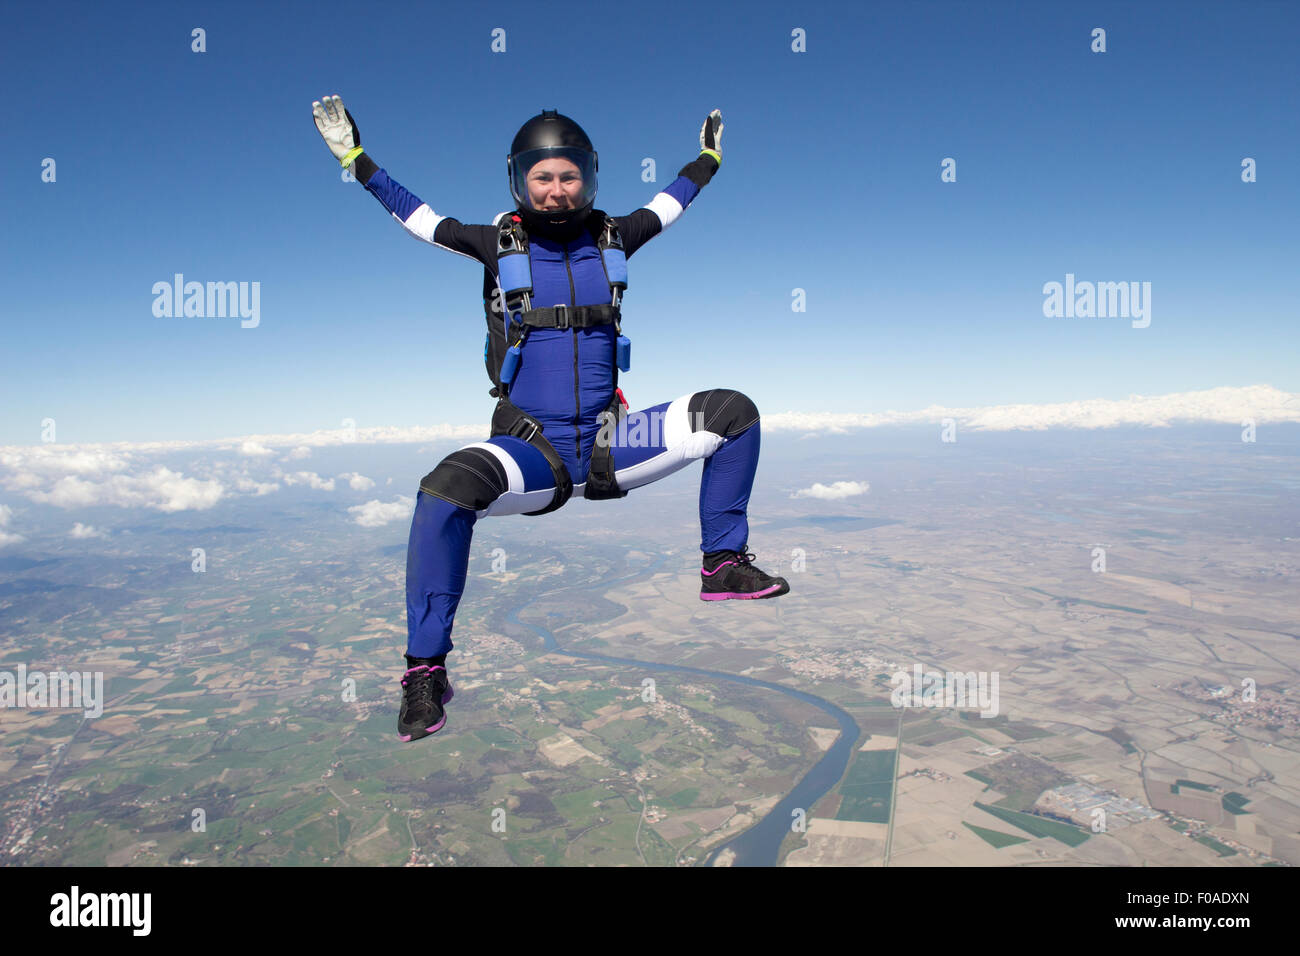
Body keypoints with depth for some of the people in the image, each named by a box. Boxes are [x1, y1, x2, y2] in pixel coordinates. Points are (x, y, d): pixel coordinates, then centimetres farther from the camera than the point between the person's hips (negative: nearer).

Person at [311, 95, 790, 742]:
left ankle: (724, 565, 4)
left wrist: (707, 158, 38)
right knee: (445, 489, -34)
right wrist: (356, 159, 14)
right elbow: (416, 215, 14)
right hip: (534, 454, -3)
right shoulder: (499, 242, 3)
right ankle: (426, 668, -16)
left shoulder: (612, 238, 8)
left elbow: (666, 205, 28)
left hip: (609, 444, 3)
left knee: (734, 412, -8)